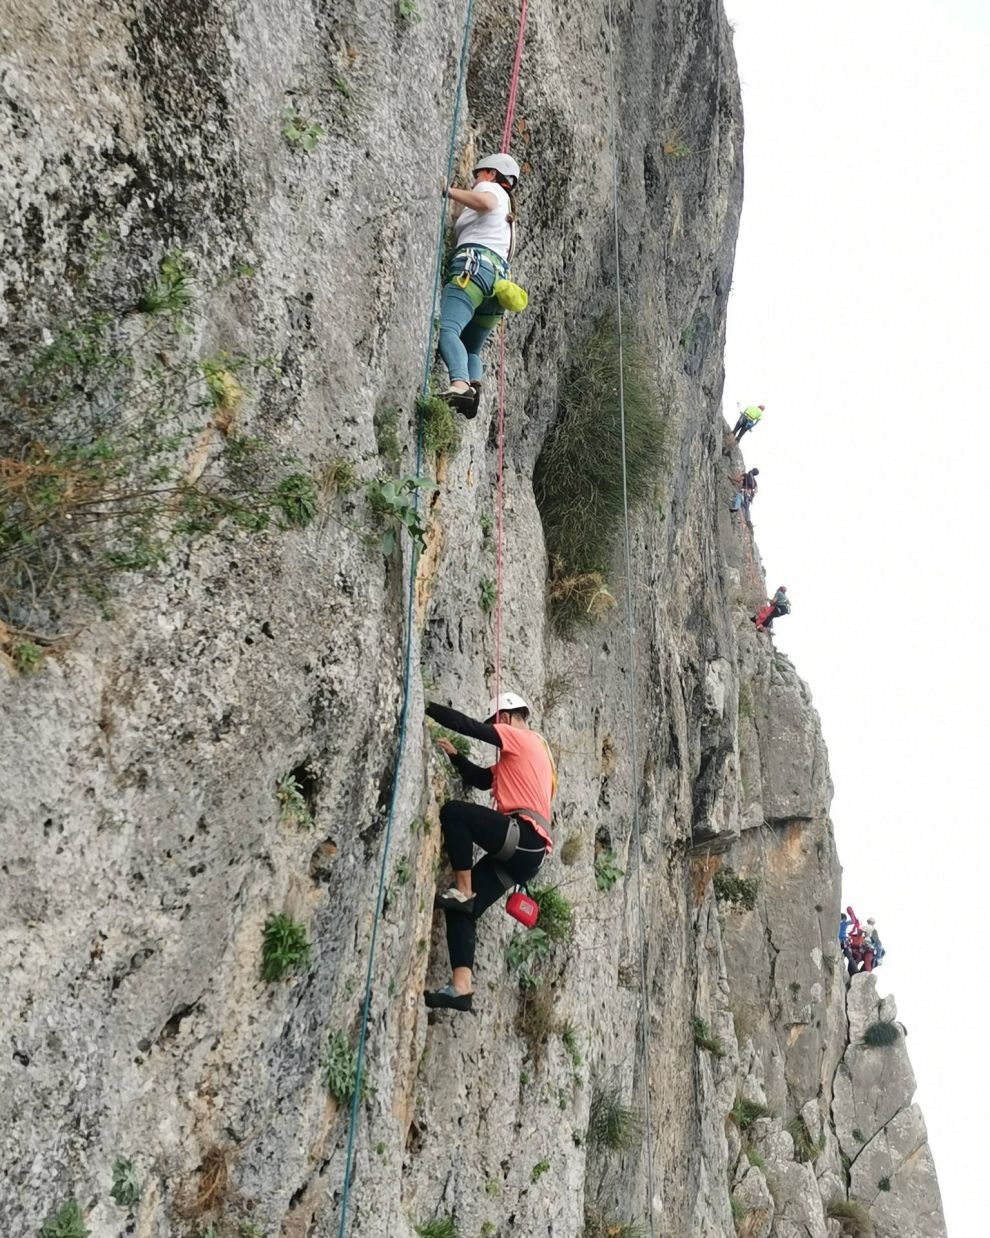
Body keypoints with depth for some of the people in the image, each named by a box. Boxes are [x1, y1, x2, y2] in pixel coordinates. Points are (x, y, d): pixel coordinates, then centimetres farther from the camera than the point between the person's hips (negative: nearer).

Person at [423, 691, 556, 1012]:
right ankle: (461, 987, -10)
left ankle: (463, 891, -14)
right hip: (522, 852, 9)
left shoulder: (523, 738, 3)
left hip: (524, 836, -9)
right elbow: (482, 779, 33)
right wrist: (453, 755, 25)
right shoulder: (517, 755, 31)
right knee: (461, 910, -1)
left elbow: (468, 726, -4)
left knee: (453, 811, -20)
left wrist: (426, 707, 2)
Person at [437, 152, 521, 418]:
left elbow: (485, 202, -10)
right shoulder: (506, 209, 40)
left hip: (474, 265, -9)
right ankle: (473, 385, -15)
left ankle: (460, 384, -52)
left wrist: (447, 191, -4)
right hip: (498, 274, 9)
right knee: (470, 349, 14)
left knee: (446, 328, -29)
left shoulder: (490, 187, 16)